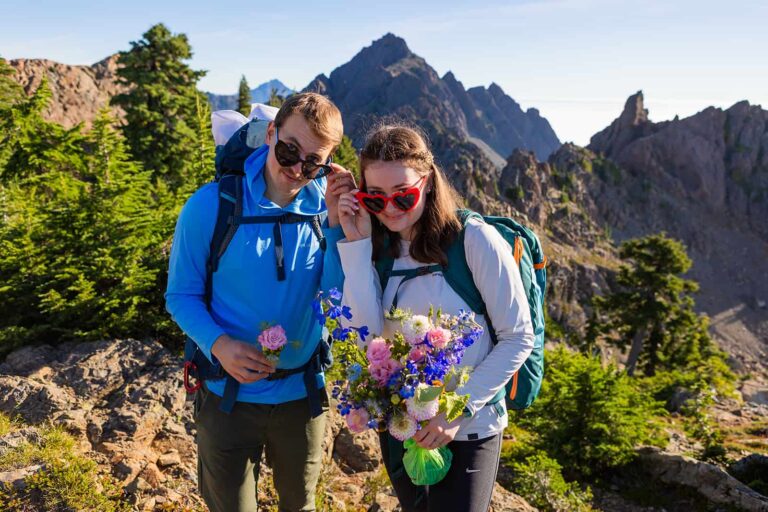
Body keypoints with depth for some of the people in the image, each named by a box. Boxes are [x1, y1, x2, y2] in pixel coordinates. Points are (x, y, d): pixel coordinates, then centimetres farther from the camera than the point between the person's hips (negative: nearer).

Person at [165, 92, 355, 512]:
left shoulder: (327, 203, -9)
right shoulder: (211, 205, -15)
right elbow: (181, 295, -8)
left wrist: (337, 222, -25)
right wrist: (219, 343, -25)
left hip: (303, 393, 2)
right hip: (229, 395, -2)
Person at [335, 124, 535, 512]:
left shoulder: (474, 239, -17)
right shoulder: (379, 248, -2)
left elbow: (519, 338, -14)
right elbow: (368, 330, -15)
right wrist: (356, 242, -17)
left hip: (466, 431, -5)